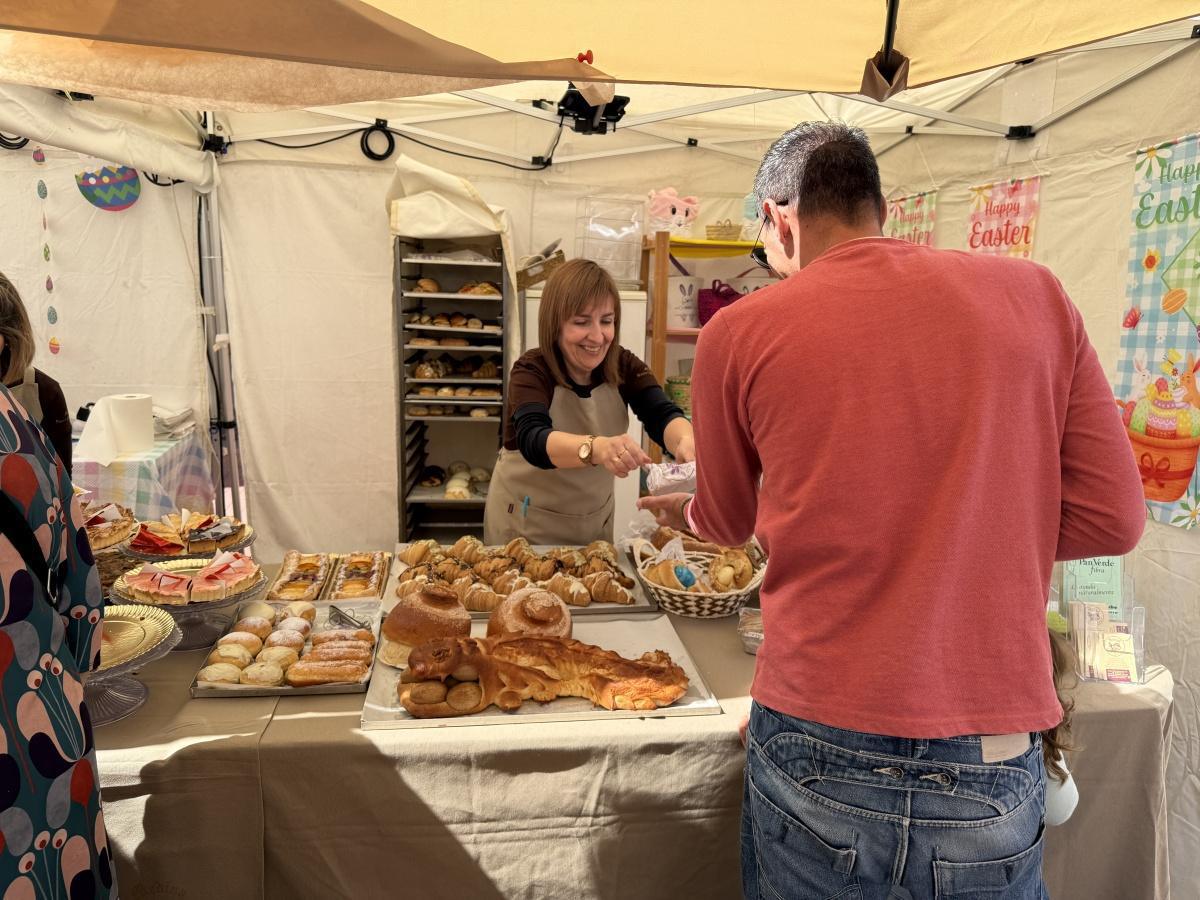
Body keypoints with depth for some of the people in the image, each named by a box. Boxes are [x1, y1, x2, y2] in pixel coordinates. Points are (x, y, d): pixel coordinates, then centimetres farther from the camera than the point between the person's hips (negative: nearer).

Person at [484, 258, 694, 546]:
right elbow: (532, 439, -39)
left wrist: (685, 441, -49)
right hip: (526, 521, -3)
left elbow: (662, 416, -26)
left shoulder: (625, 366, -11)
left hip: (596, 519, 4)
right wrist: (596, 447, -59)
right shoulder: (531, 371, -22)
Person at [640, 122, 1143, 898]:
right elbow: (1112, 516, 1)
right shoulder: (1036, 296, 0)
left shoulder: (740, 332, -6)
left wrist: (685, 510, 32)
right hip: (993, 780, 2)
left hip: (820, 761, -1)